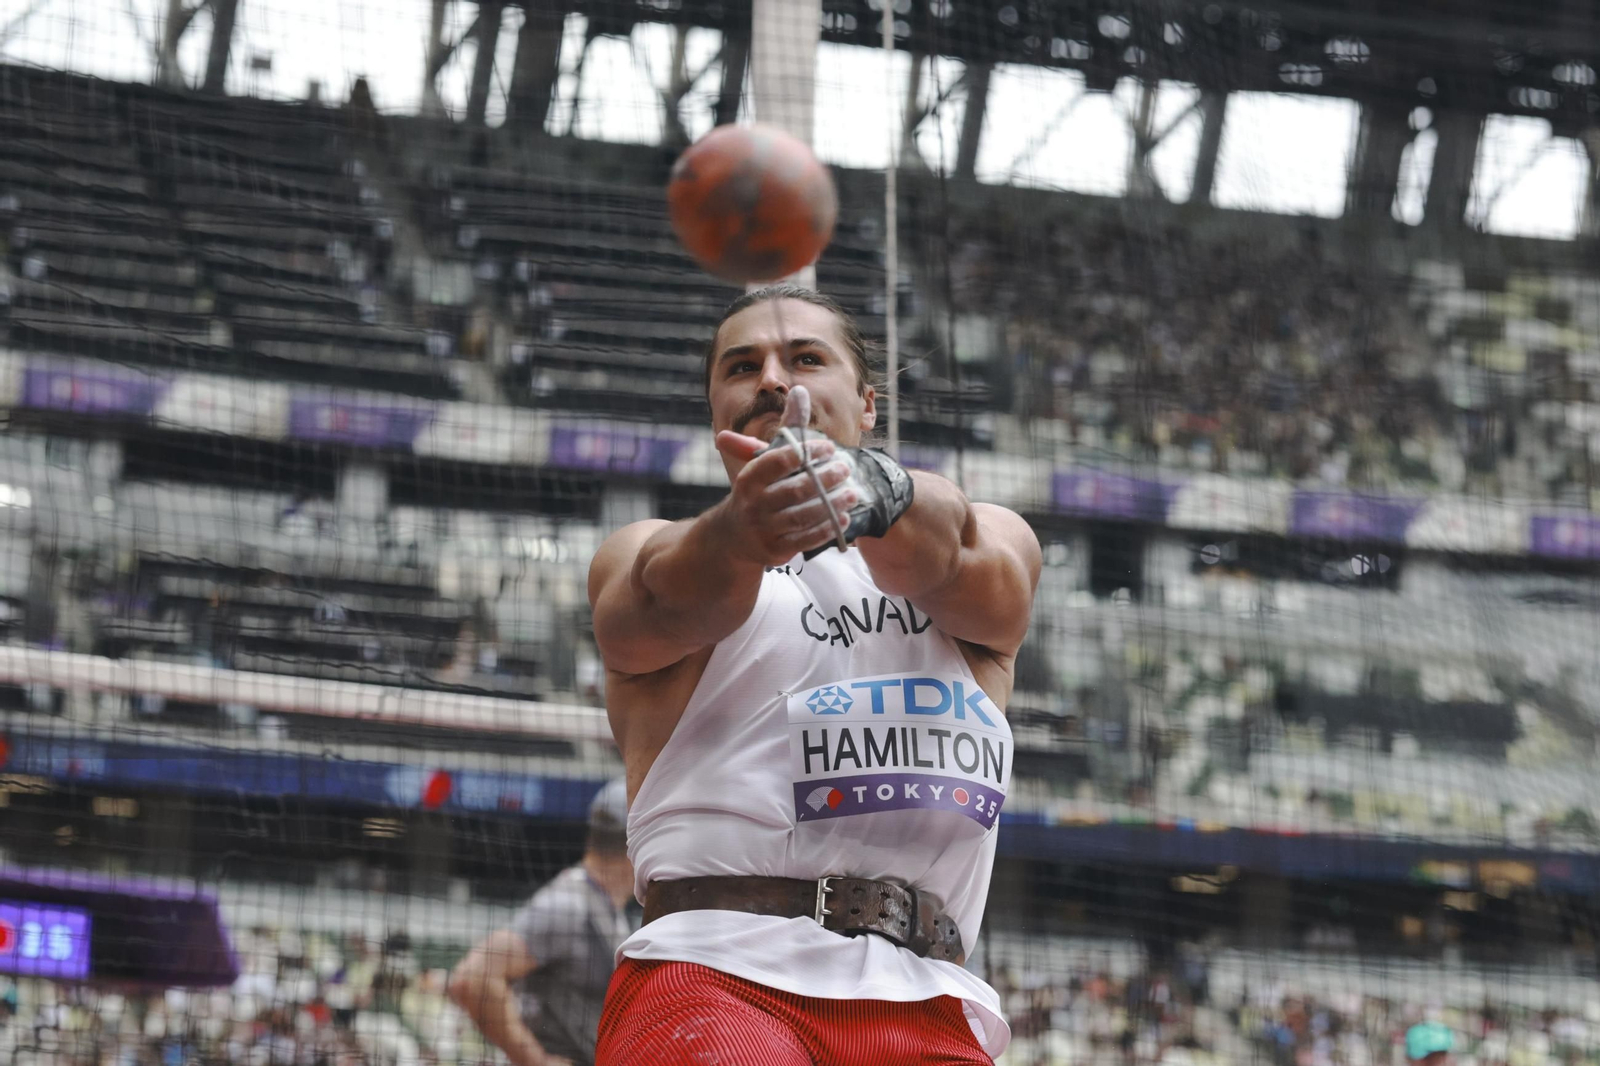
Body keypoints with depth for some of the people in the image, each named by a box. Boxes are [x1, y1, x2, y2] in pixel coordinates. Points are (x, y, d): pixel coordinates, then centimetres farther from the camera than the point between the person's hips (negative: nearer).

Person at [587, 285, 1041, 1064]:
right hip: (717, 976, -1)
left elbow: (955, 552, -2)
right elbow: (672, 594, -6)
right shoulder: (642, 554, 18)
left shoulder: (996, 544, 23)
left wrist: (872, 490, -26)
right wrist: (742, 531, -30)